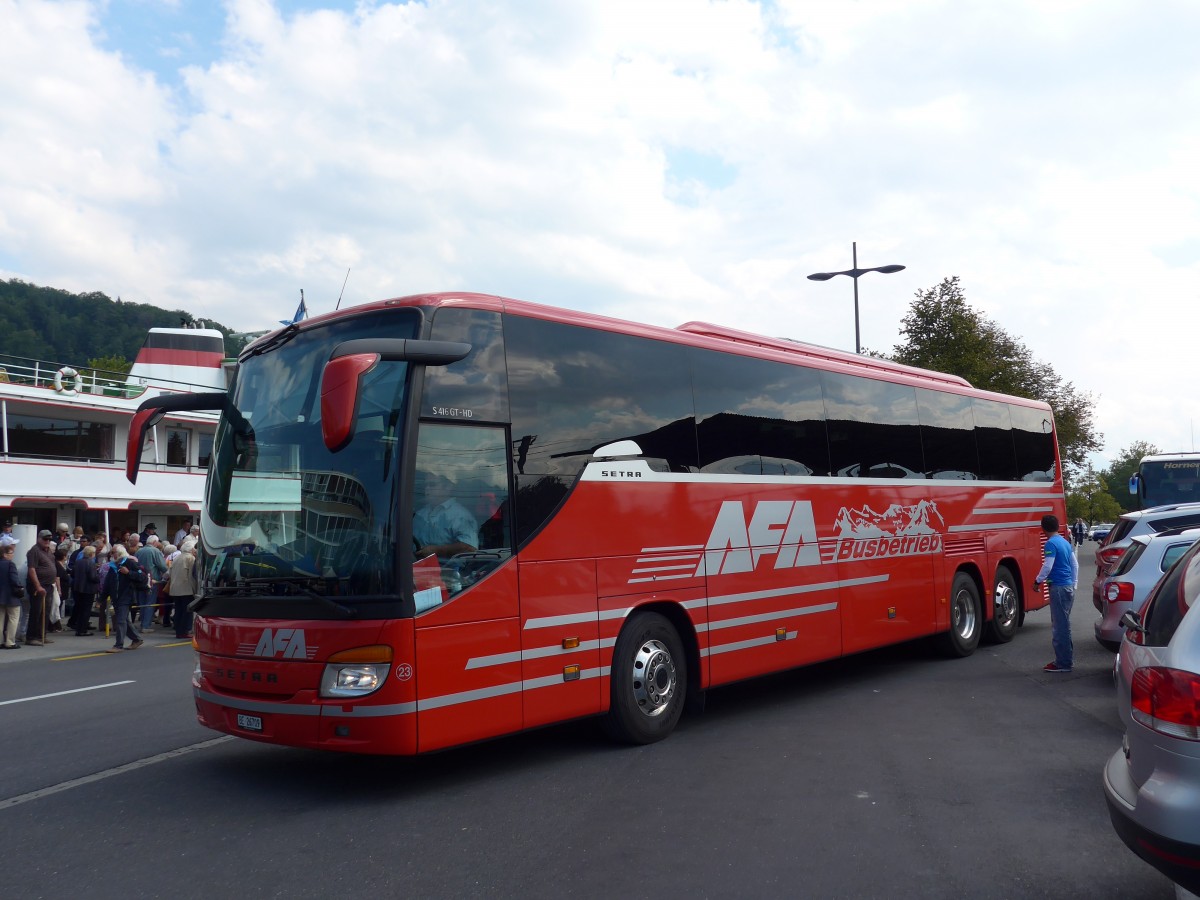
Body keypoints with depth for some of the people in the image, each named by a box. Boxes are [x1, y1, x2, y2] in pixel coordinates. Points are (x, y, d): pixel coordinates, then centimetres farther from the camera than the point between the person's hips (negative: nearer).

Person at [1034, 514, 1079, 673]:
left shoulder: (1051, 544, -14)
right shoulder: (1065, 542, 13)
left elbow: (1047, 566, -18)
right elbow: (1075, 564, 18)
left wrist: (1037, 581, -5)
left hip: (1058, 587, -9)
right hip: (1068, 587, 9)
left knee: (1059, 626, -5)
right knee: (1063, 624, 16)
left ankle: (1063, 663, -3)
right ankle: (1066, 659, 22)